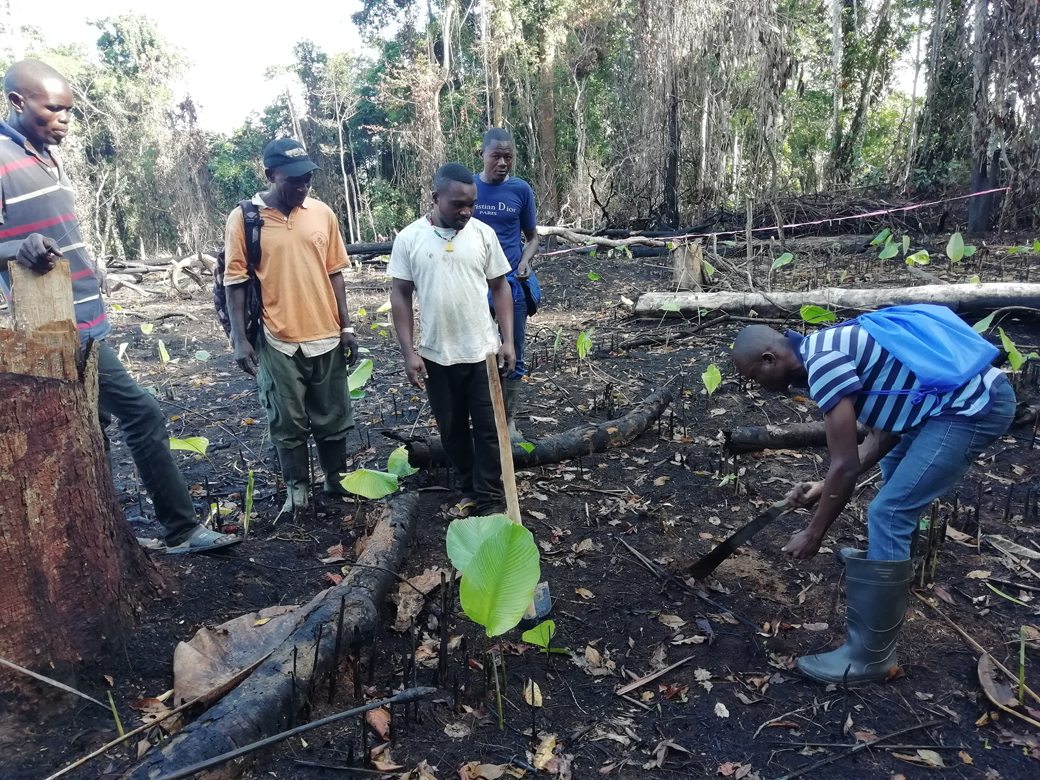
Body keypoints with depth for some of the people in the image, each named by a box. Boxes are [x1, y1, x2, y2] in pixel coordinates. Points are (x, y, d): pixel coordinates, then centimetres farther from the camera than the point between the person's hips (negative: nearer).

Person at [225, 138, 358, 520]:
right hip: (277, 341, -2)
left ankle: (336, 478, 31)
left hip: (326, 336, 3)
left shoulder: (322, 213, 3)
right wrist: (240, 339, -8)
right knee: (288, 423, 8)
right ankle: (297, 489, 24)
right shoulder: (243, 218, -5)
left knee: (333, 417, 13)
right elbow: (235, 281, -4)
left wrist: (346, 327, 4)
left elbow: (334, 272, 7)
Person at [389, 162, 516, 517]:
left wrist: (508, 340, -3)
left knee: (488, 428, 5)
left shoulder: (484, 233, -3)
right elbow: (401, 296, -2)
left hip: (482, 352, 0)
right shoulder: (409, 238, -5)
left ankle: (490, 499, 18)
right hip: (436, 356, 0)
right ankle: (469, 489, 32)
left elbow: (500, 288, 4)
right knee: (452, 429, 14)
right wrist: (409, 352, -7)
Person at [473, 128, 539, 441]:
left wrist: (525, 262, -12)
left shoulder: (521, 189, -1)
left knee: (513, 355, 7)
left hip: (513, 283, 1)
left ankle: (510, 420, 22)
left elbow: (532, 237, 7)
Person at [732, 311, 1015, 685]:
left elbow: (846, 466, -18)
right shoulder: (829, 347, 11)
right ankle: (883, 556, 55)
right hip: (978, 391, 11)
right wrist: (826, 487, 11)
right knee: (894, 463, 33)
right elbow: (883, 434, 14)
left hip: (973, 408, -11)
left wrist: (814, 534, -7)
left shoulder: (822, 361, -19)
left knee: (887, 515, -11)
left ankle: (869, 656, -3)